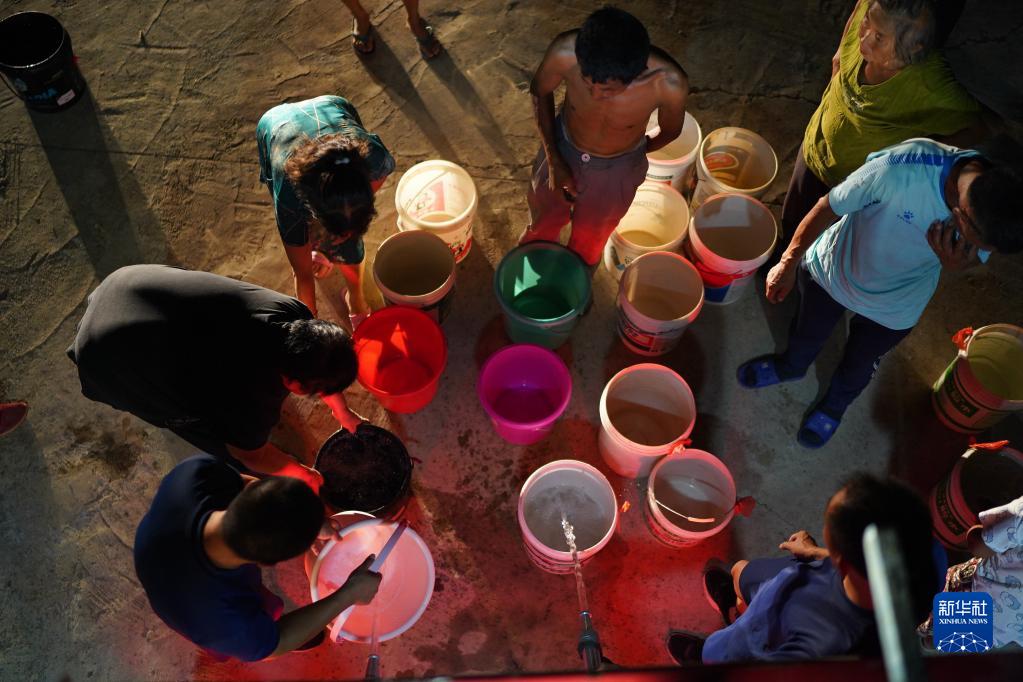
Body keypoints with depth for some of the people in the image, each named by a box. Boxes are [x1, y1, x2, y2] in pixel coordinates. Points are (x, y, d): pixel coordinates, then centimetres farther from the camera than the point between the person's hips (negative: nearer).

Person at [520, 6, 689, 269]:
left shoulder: (669, 83, -38)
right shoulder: (565, 52, -37)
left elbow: (670, 131, -13)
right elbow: (540, 91, -12)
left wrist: (633, 151, 7)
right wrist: (554, 162, -14)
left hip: (617, 171, 0)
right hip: (562, 151, 1)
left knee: (588, 244, 25)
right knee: (542, 228, 27)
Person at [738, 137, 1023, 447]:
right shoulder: (903, 166, -42)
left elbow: (972, 255, -10)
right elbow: (830, 206, -26)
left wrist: (957, 262, -37)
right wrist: (788, 262, -12)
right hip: (832, 268, -2)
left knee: (859, 364, 27)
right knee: (808, 332, 28)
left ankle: (835, 404, 61)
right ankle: (791, 366, 64)